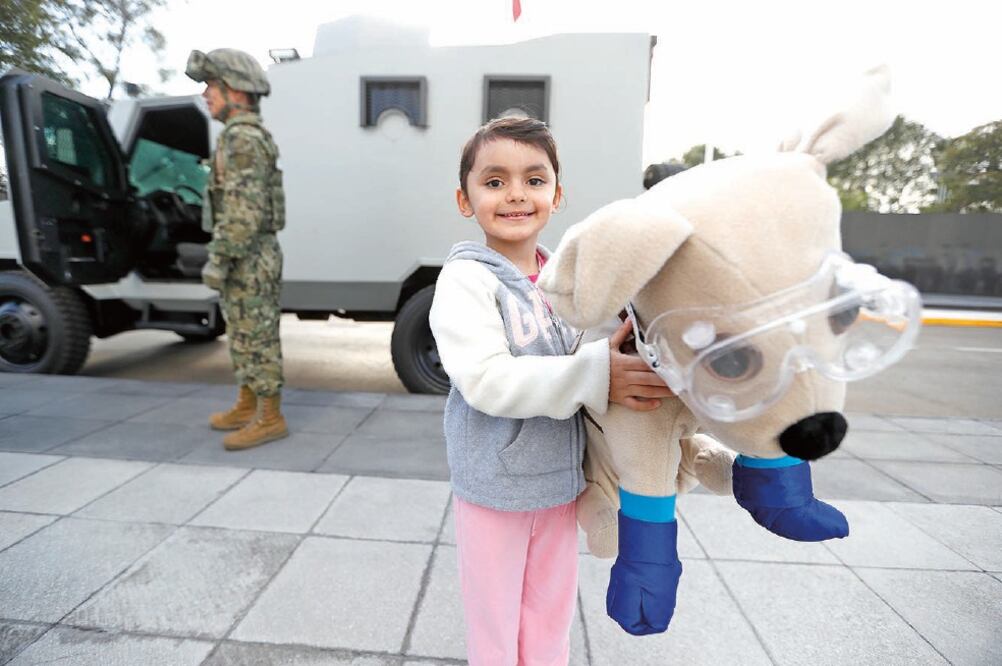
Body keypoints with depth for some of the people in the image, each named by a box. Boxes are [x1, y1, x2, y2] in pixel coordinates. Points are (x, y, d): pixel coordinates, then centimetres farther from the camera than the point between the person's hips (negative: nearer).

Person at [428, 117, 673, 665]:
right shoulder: (466, 279, -16)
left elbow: (601, 351, 11)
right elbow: (486, 381, -27)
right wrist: (594, 375, -31)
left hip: (559, 482, 5)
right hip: (493, 486, -4)